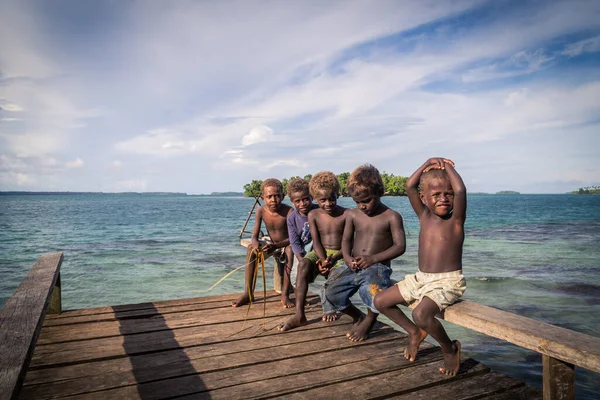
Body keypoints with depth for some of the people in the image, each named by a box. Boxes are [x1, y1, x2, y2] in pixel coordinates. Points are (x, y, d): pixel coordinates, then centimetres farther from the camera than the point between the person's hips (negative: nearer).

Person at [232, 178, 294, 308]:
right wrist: (255, 244, -39)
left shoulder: (288, 211, -24)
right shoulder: (261, 211, -14)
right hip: (271, 245, 4)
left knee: (290, 249, -36)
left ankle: (285, 294, -29)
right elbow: (255, 236, -14)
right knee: (251, 247, -20)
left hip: (286, 245, -3)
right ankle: (248, 293, -17)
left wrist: (275, 246, -43)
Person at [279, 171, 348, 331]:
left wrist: (332, 260, -23)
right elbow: (316, 242, -4)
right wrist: (322, 260, -22)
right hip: (320, 253, 2)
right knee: (303, 265, -31)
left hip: (339, 254, -1)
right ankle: (299, 315, -32)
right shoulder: (313, 215, 2)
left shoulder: (346, 214, -6)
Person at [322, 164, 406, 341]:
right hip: (353, 266, 5)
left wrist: (373, 258, -20)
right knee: (331, 293, -13)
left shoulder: (391, 217, -4)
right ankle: (358, 316, 21)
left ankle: (369, 321, 3)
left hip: (378, 267, -5)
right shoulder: (352, 215, 9)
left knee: (372, 291, -36)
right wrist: (347, 257, -9)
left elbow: (400, 246, -8)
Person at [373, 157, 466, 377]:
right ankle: (415, 333, 26)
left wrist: (448, 166, -12)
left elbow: (461, 190, -27)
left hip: (448, 282, -6)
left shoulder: (455, 219, -10)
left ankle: (450, 349, 0)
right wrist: (428, 163, -3)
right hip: (420, 279, 7)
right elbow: (410, 186, -3)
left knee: (421, 314, -32)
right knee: (381, 301, 6)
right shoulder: (424, 216, 3)